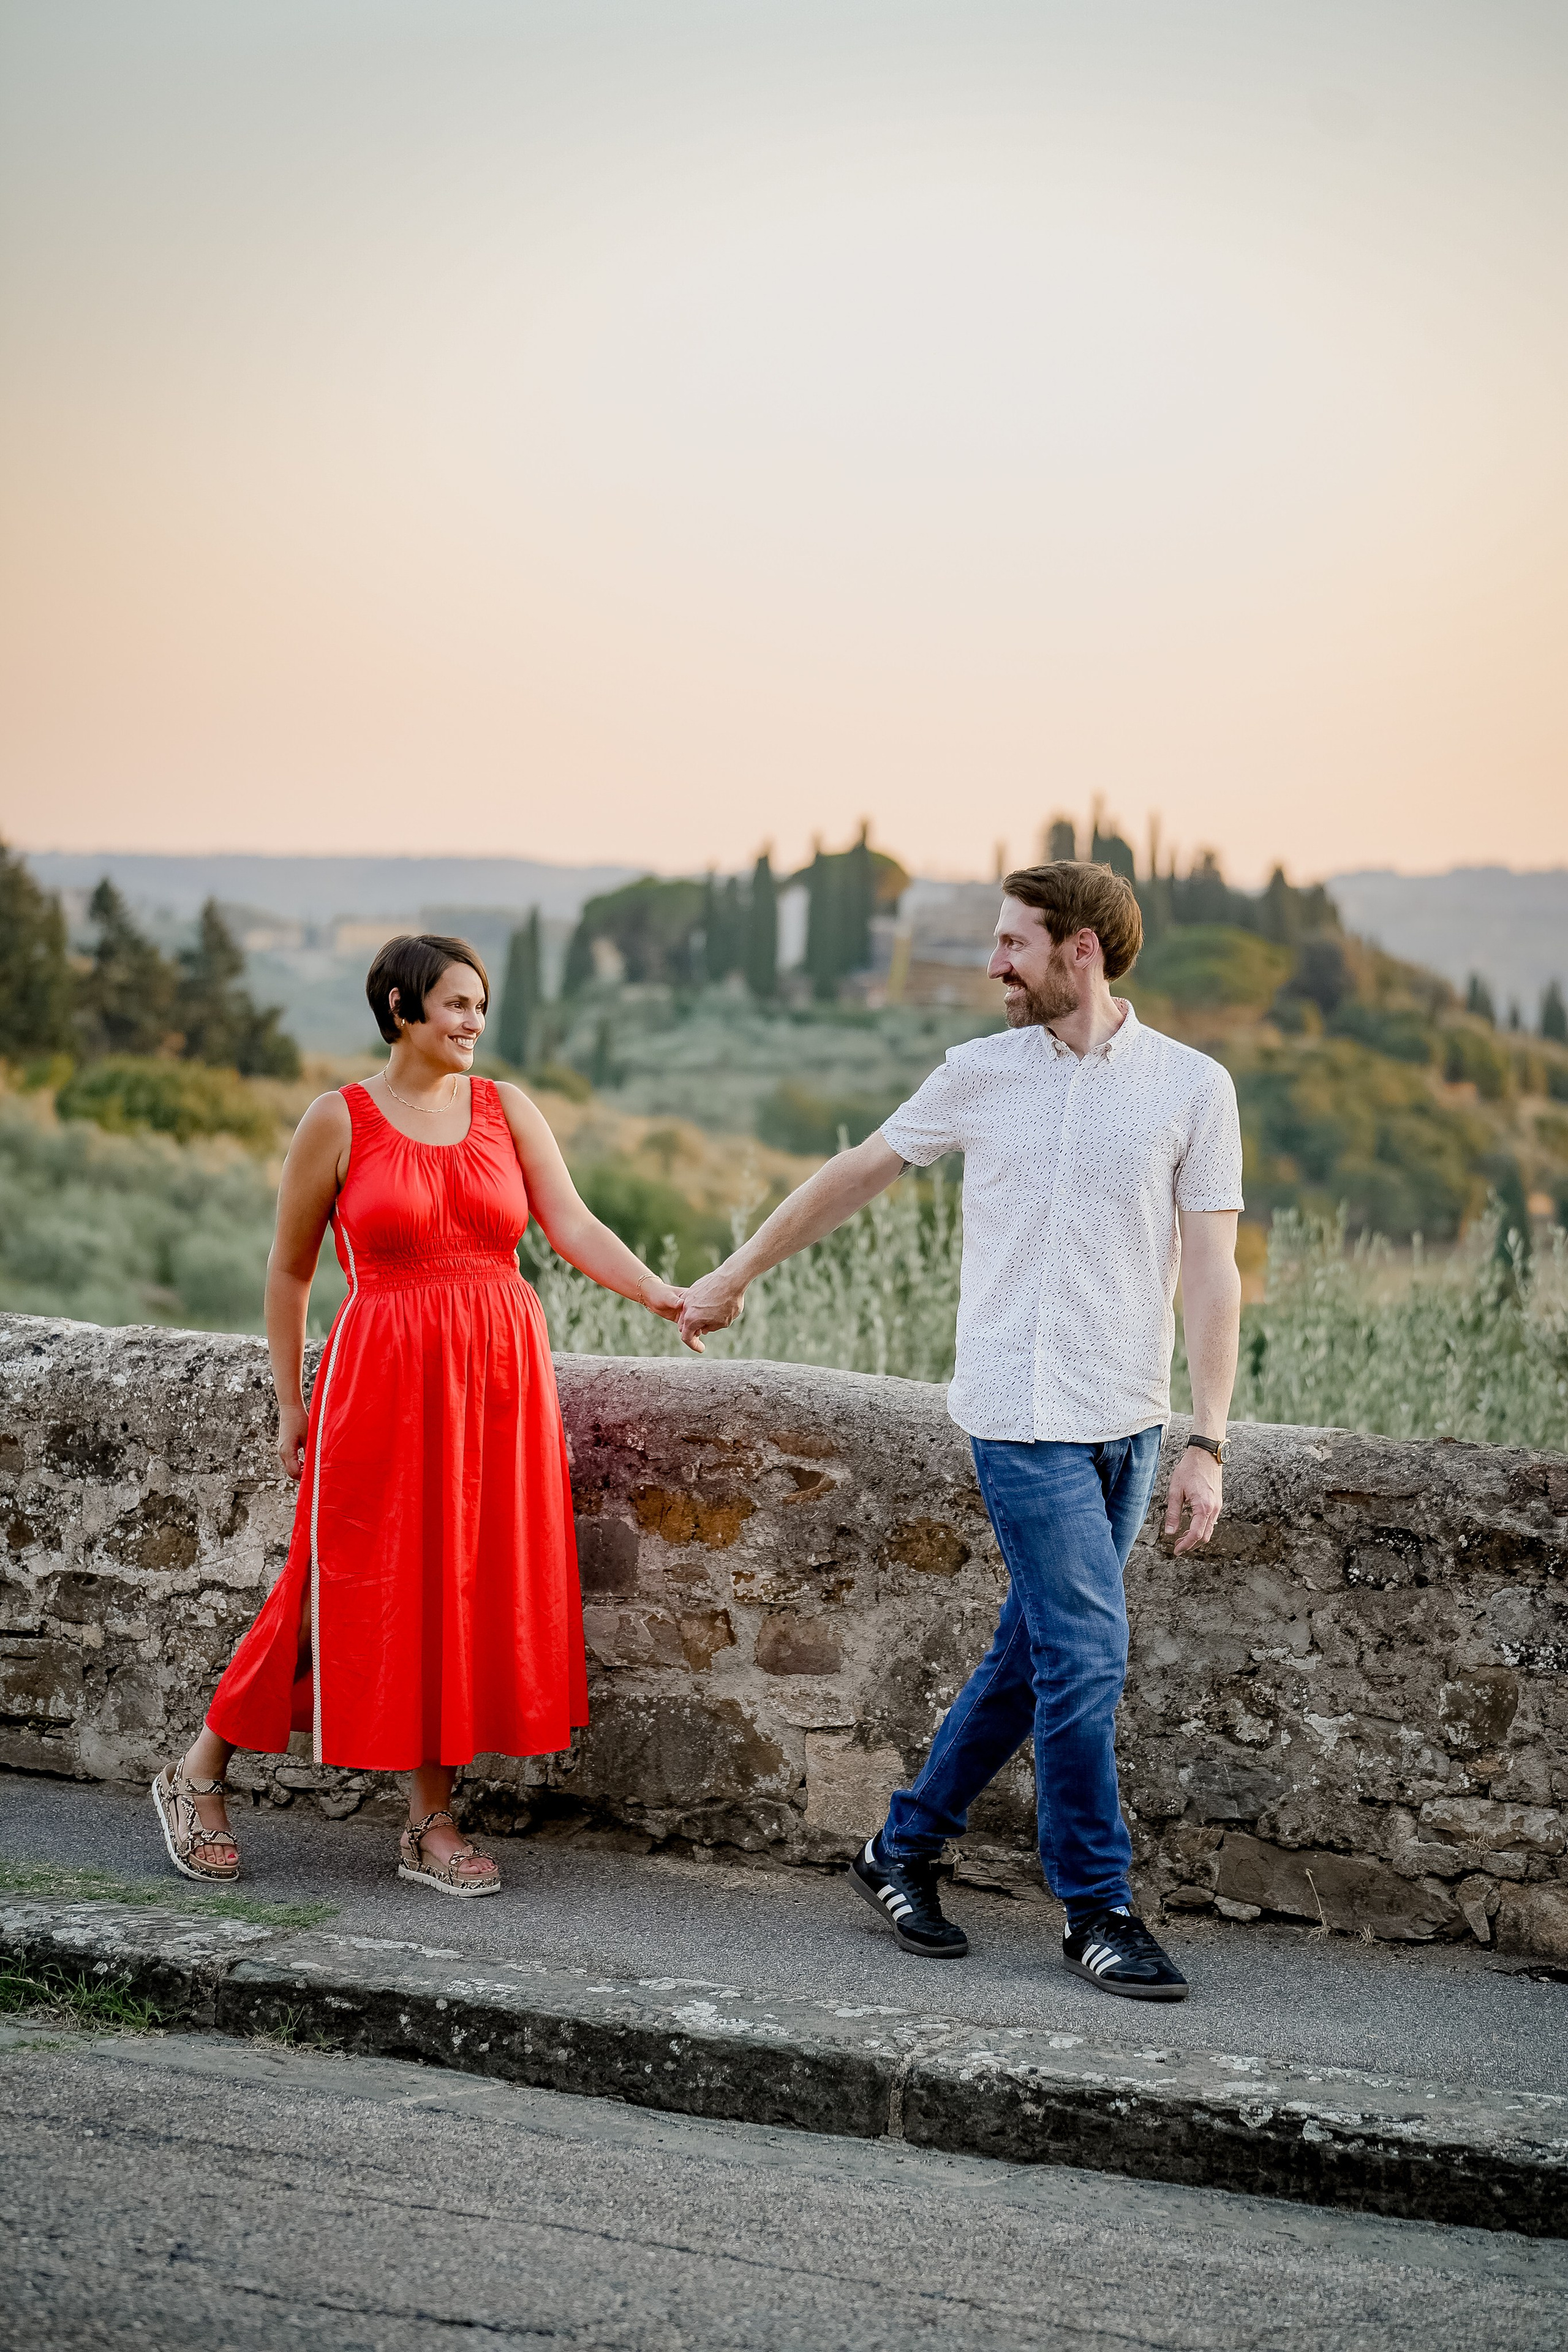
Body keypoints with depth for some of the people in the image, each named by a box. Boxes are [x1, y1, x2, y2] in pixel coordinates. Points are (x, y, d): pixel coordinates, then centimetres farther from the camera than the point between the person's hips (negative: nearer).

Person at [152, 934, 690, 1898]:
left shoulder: (508, 1109, 8)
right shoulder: (340, 1121, -2)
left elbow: (573, 1226, -1)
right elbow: (290, 1269, 4)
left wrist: (659, 1293, -16)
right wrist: (291, 1403, 3)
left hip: (500, 1379, 4)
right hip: (384, 1380, -4)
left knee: (471, 1590, 4)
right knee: (362, 1590, 0)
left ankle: (433, 1821, 14)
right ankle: (200, 1774, 17)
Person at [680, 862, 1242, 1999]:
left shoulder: (1193, 1086, 0)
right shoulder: (982, 1073, 3)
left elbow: (1211, 1274, -2)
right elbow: (857, 1173, 16)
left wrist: (1207, 1445, -8)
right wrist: (734, 1277, 23)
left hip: (1130, 1421, 2)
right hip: (1024, 1412, -2)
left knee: (1033, 1655, 10)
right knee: (1085, 1653, -7)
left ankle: (904, 1849, 26)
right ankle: (1097, 1907, 4)